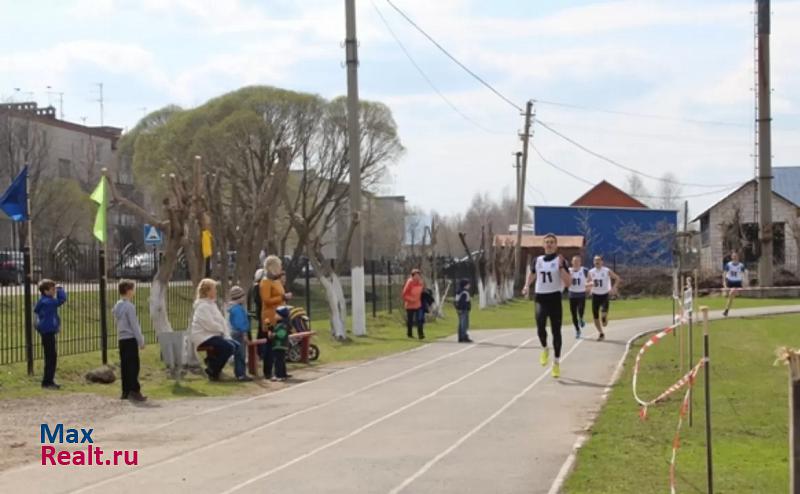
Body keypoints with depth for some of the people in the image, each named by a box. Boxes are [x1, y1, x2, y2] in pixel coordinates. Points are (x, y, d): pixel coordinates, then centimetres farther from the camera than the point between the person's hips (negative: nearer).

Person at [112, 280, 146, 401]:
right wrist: (141, 341, -8)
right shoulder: (129, 306, -14)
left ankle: (126, 391, 12)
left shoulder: (117, 306, 12)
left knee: (125, 365, 10)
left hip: (122, 340, 8)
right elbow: (134, 325, -14)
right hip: (130, 339, -8)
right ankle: (134, 391, -11)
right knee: (133, 365, -7)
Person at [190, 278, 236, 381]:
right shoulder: (203, 306, -15)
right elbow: (210, 325, -24)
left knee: (234, 344, -1)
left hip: (212, 335, 10)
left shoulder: (212, 304, 17)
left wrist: (227, 335, -1)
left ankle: (212, 362, 13)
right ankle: (212, 372, -9)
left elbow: (221, 321, 12)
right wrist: (222, 329, -6)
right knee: (229, 347, -23)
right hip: (204, 337, -10)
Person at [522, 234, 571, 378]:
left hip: (555, 298, -2)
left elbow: (568, 283, -10)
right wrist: (527, 286, 9)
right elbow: (532, 274, 28)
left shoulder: (560, 261, -2)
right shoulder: (537, 261, 9)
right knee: (540, 325, -21)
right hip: (541, 297, 2)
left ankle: (556, 363, 12)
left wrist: (561, 266, -19)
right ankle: (544, 349, 9)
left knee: (556, 331, 2)